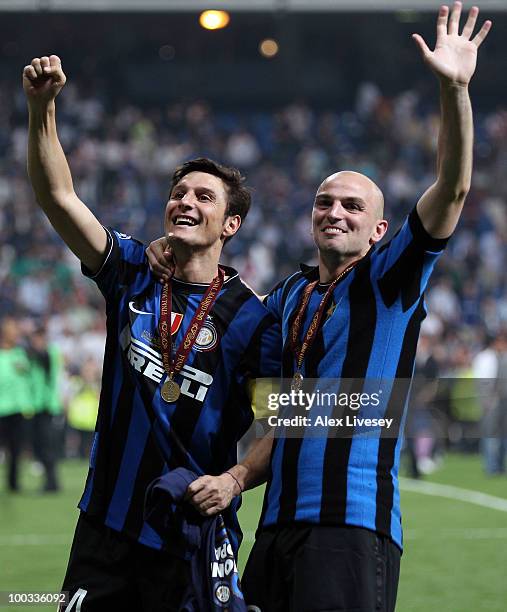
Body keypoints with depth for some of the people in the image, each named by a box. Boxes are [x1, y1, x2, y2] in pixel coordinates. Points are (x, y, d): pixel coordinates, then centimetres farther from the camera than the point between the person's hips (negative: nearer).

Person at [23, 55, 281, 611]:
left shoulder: (250, 319, -5)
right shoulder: (132, 273, 5)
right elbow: (58, 196, -2)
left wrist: (233, 481, -22)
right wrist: (42, 108, -13)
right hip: (107, 523, 3)